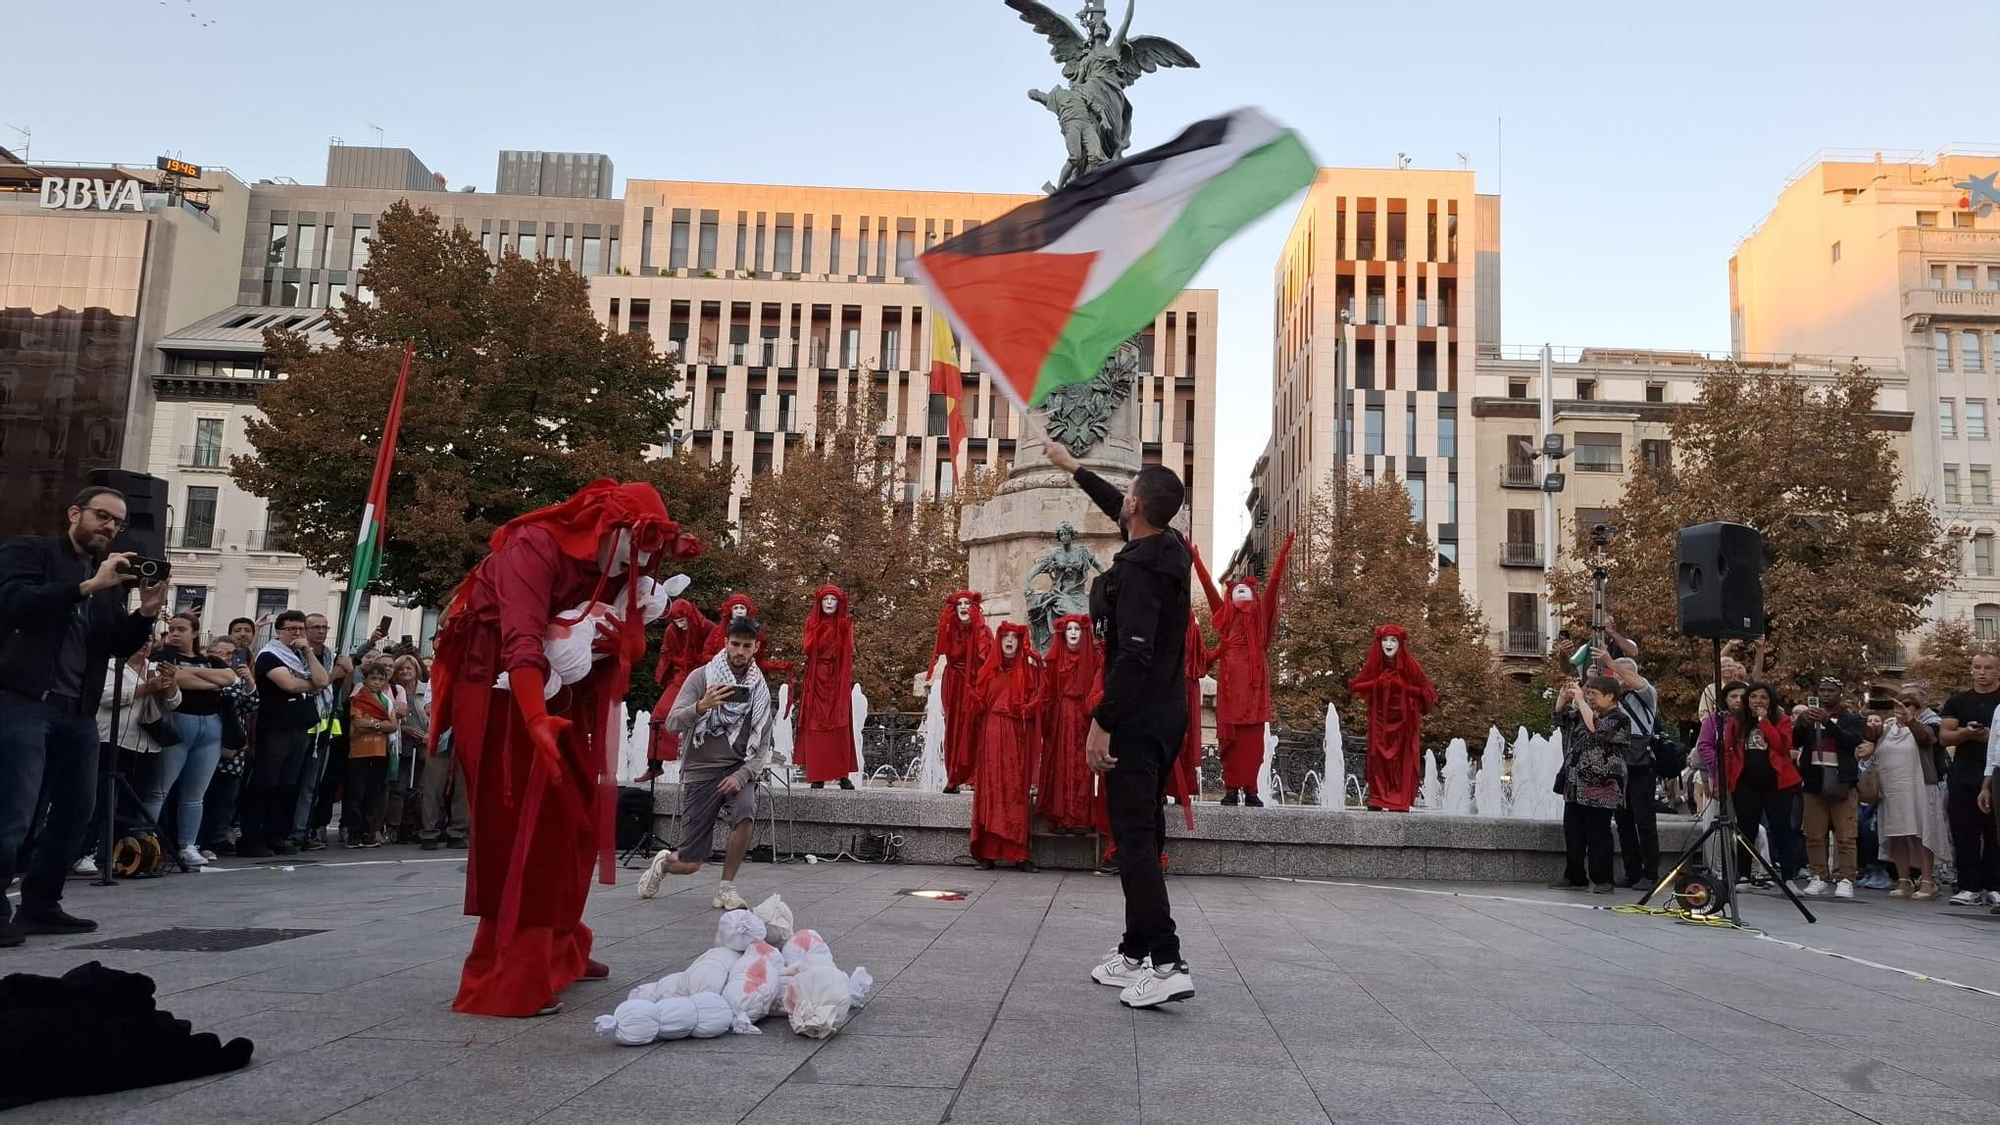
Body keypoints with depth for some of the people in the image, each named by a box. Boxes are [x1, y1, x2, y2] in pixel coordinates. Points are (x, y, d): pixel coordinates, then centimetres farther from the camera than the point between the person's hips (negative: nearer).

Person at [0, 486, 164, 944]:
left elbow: (119, 646, 12)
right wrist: (90, 586, -23)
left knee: (76, 811, 7)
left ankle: (40, 905, 17)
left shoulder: (114, 574, 18)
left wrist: (146, 613, -7)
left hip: (78, 712, 7)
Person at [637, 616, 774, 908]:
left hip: (737, 769, 2)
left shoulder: (760, 690, 3)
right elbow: (672, 723, -15)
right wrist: (701, 706, -34)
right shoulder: (701, 677, -5)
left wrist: (743, 775, -15)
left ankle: (726, 889, -9)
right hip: (699, 772, -2)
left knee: (745, 815, -31)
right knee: (689, 864, -1)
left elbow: (763, 745, 3)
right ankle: (663, 861, 37)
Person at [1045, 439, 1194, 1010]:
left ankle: (1166, 964, -14)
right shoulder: (1169, 549, 9)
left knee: (1135, 839, -10)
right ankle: (1136, 953, 21)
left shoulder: (1139, 570, -19)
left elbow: (1133, 656, -26)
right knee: (1142, 836, 14)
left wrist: (1102, 722, -23)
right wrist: (1073, 468, 38)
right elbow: (1121, 512, 28)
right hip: (1166, 716, 10)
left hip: (1137, 721, -10)